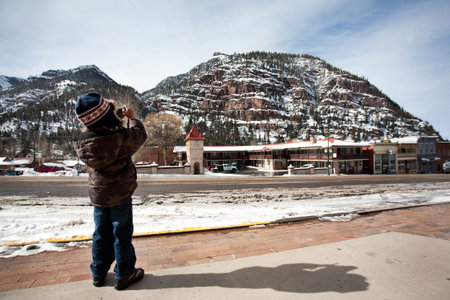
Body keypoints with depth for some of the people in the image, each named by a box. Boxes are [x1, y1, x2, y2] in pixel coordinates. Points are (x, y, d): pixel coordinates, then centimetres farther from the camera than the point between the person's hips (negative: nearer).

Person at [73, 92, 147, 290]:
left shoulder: (82, 142, -11)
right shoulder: (120, 136, -25)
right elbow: (140, 135, -6)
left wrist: (117, 120, 9)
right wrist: (131, 118, 9)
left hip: (97, 195, 5)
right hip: (120, 194, -5)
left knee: (101, 234, 21)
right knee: (122, 234, 10)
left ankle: (99, 273, 36)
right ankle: (124, 275, 24)